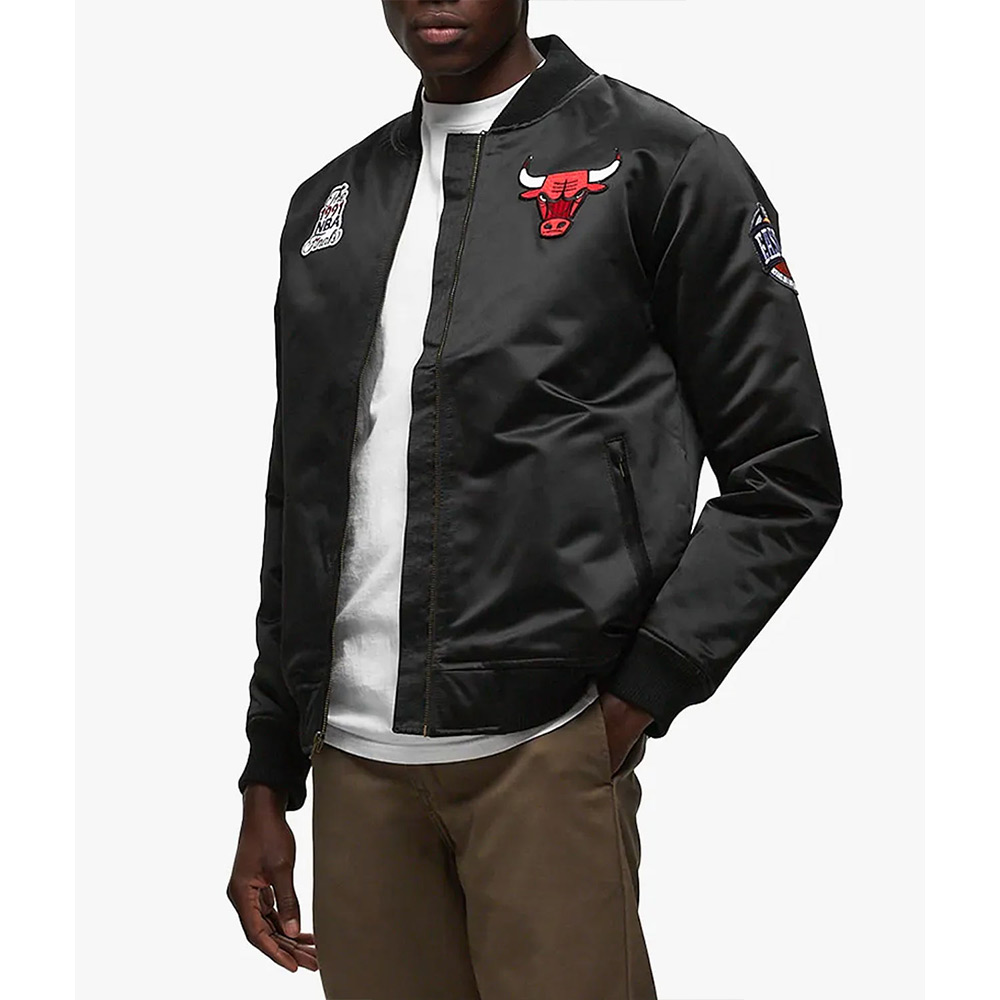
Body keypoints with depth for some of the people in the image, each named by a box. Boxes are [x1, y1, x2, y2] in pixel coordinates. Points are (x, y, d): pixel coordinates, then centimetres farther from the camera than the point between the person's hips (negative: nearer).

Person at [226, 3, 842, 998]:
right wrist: (268, 779, 15)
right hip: (352, 762, 5)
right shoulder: (330, 203, 15)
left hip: (545, 753, -4)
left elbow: (787, 476, -2)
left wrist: (644, 692, -10)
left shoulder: (663, 163, 0)